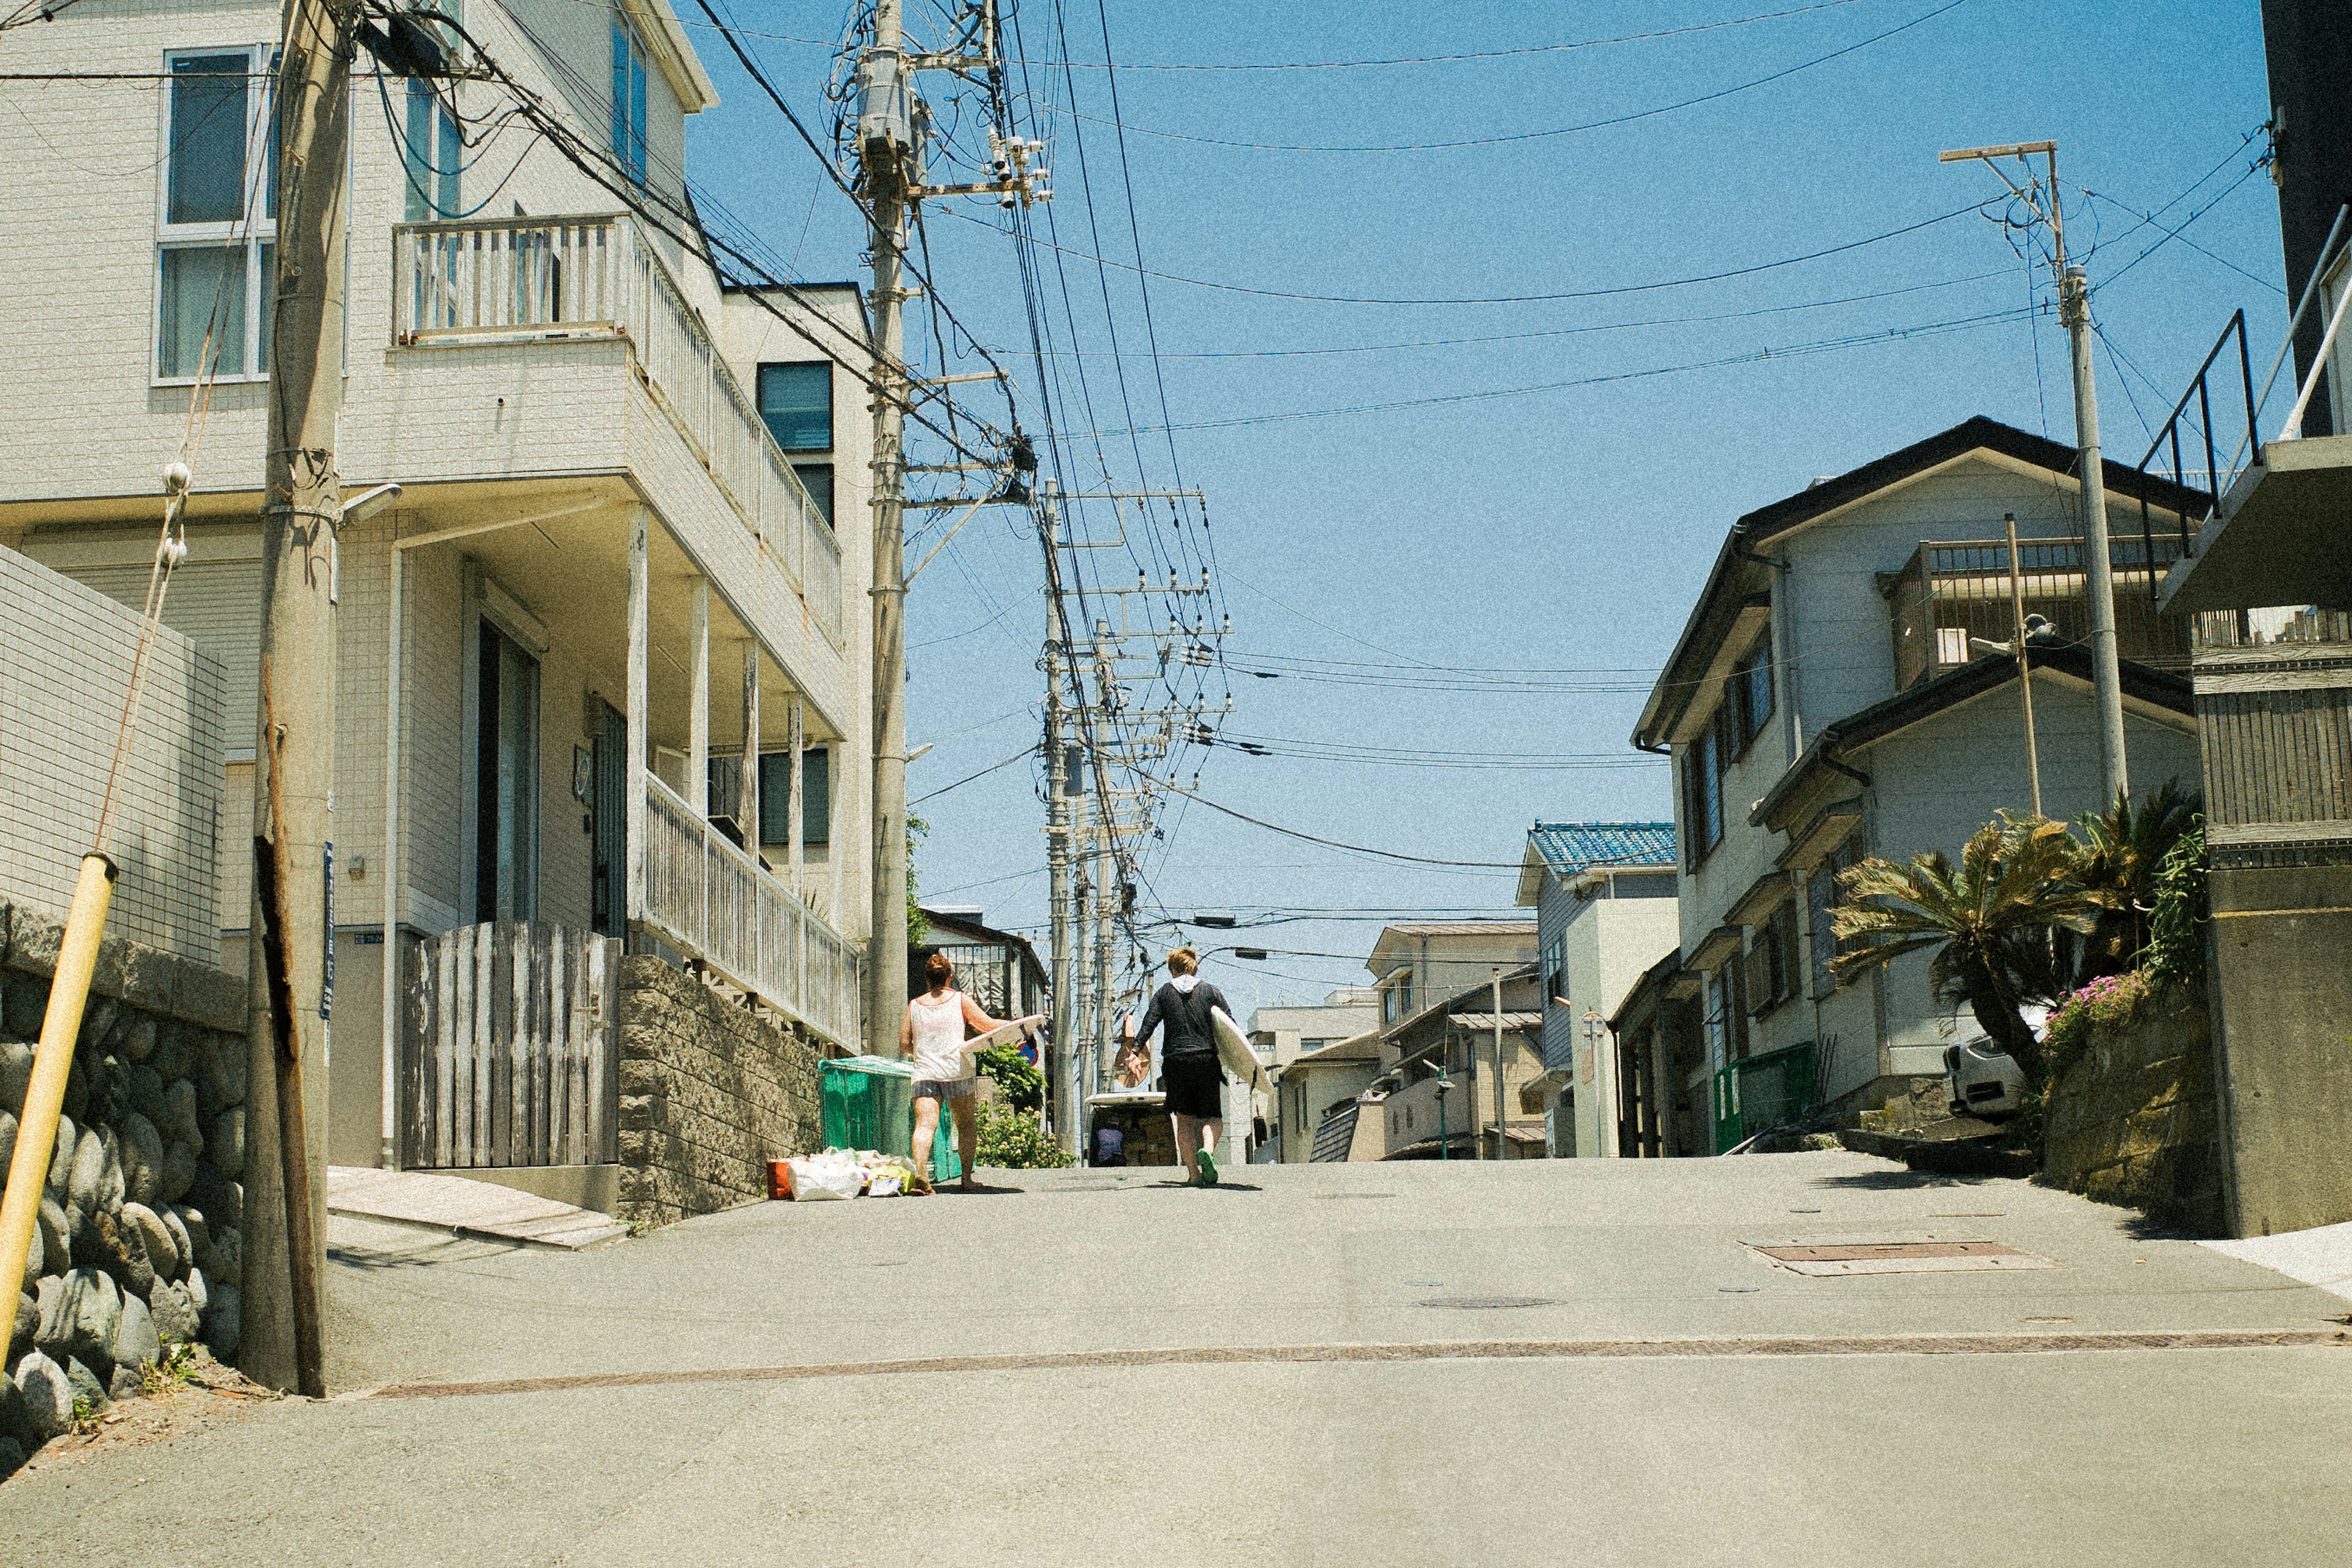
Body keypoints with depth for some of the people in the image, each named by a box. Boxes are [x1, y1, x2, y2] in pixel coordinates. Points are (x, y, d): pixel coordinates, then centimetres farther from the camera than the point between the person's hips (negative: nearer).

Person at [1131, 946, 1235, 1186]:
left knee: (1184, 1120, 9)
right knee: (1213, 1117, 8)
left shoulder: (1164, 993, 9)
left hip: (1175, 1061, 1)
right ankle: (1207, 1150, -22)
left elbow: (1149, 1023, -3)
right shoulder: (1211, 992, 8)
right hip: (1207, 1059, 0)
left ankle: (1194, 1174, 3)